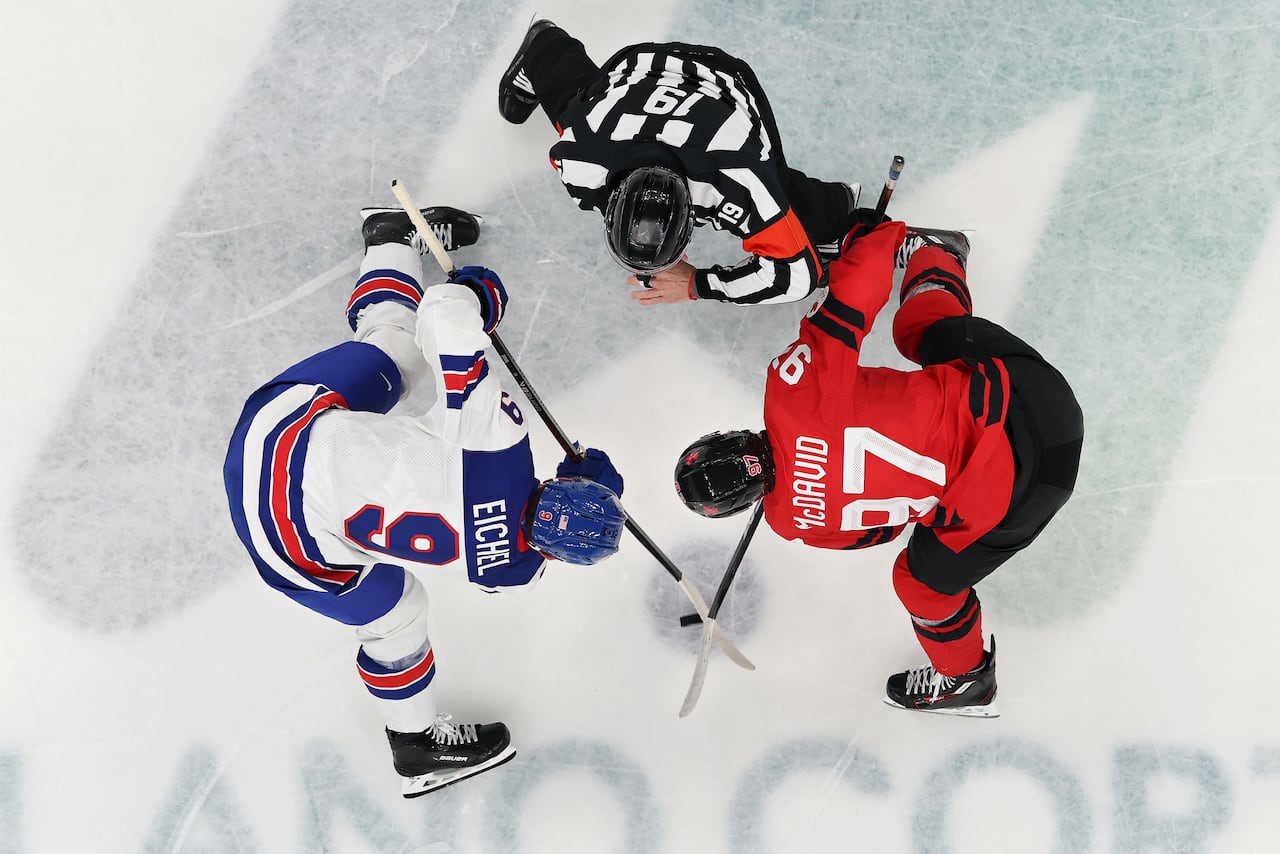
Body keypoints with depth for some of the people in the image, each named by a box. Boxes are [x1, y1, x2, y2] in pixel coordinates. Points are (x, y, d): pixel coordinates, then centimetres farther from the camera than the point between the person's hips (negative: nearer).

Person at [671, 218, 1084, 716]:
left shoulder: (791, 518, -11)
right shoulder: (791, 391, -13)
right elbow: (856, 287, -12)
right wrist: (875, 236, 9)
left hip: (1015, 483, -3)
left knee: (927, 579, 22)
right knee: (919, 325, 26)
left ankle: (965, 682, 49)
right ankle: (929, 250, 58)